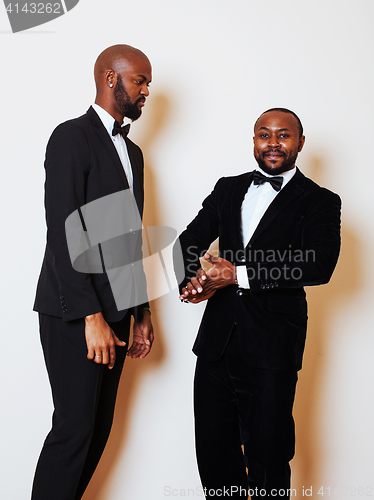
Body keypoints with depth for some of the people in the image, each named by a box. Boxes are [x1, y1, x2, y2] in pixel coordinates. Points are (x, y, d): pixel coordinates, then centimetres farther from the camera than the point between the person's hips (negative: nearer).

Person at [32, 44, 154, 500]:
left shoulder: (132, 151, 19)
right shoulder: (73, 137, -8)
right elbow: (62, 233, -16)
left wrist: (141, 312, 18)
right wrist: (91, 317, -20)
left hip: (114, 312, 8)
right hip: (74, 314, -8)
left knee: (100, 428, 10)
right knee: (75, 427, -5)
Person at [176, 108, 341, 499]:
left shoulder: (320, 202, 0)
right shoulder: (228, 189, 14)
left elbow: (320, 266, -15)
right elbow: (190, 241, 11)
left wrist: (239, 274, -20)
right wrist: (193, 282, -12)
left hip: (271, 347, -4)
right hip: (217, 339, 4)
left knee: (267, 460, 4)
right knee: (213, 451, 13)